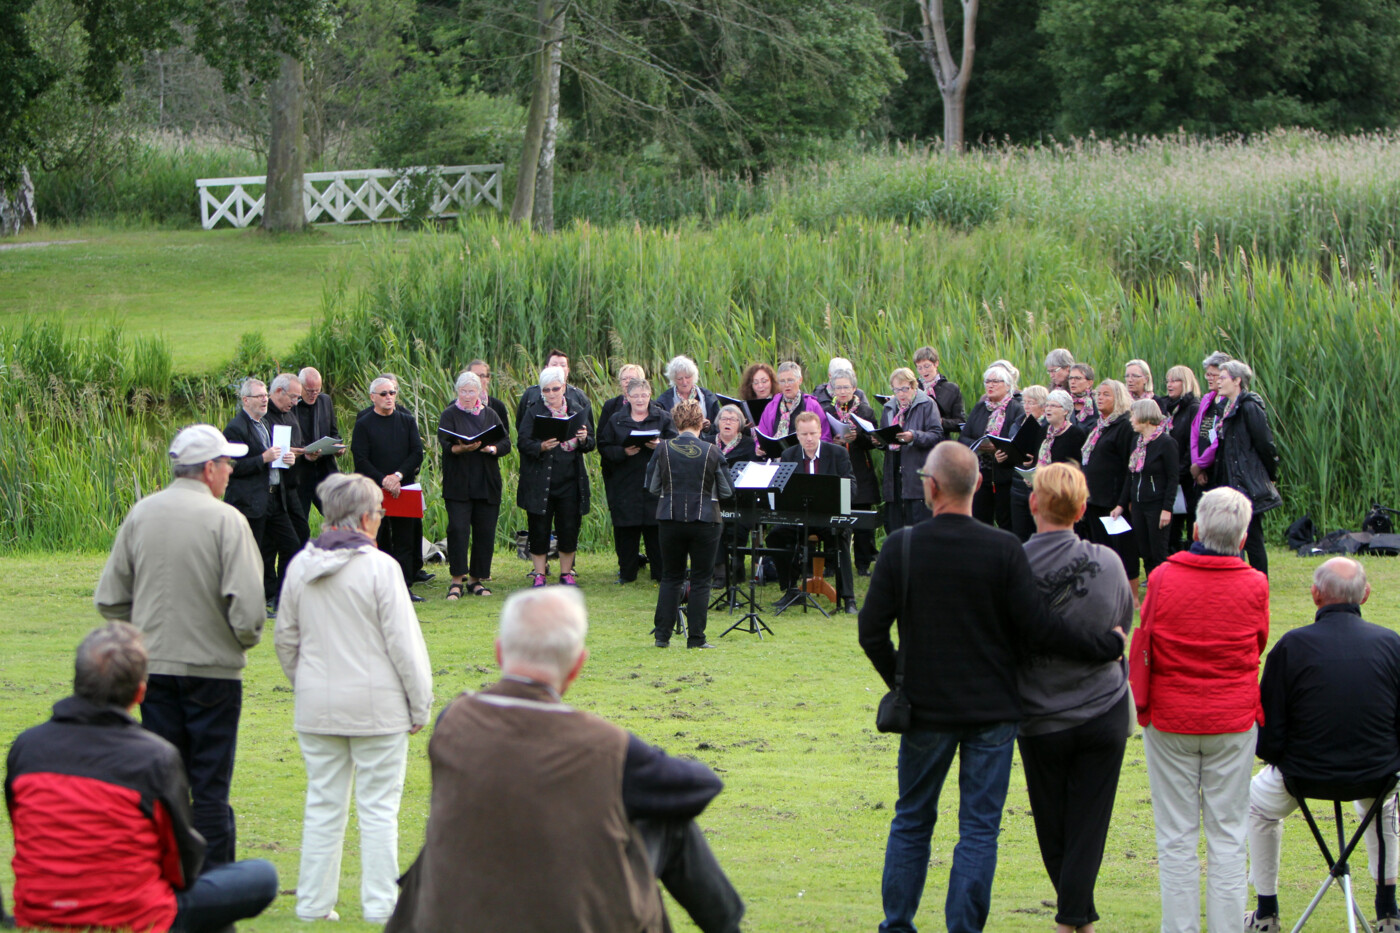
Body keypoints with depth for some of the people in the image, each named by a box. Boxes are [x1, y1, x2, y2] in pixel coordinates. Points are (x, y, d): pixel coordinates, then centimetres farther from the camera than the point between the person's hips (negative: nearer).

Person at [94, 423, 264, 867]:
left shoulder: (140, 515, 2)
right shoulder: (225, 519, -14)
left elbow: (109, 599, 5)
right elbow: (247, 602, -19)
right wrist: (246, 638, 1)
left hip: (153, 665, 4)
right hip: (212, 666, -4)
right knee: (210, 786, 2)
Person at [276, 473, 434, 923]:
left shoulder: (301, 566, 3)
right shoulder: (379, 568, -14)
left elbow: (285, 638, 12)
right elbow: (403, 644, -11)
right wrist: (419, 704, -2)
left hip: (316, 705, 5)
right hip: (376, 707, -5)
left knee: (323, 806, 12)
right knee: (378, 809, 3)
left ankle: (314, 903, 14)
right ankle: (379, 904, 6)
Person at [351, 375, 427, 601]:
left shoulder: (407, 421, 11)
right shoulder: (364, 424, 2)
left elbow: (417, 453, 4)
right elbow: (361, 460, -5)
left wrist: (399, 475, -11)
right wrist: (383, 480, -16)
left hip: (403, 488, 3)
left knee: (404, 540, 2)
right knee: (377, 539, -1)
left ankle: (404, 587, 4)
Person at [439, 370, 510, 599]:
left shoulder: (491, 415, 13)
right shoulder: (449, 415, 4)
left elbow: (506, 444, 5)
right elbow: (446, 444, -11)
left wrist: (490, 448, -15)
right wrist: (461, 448, -31)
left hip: (486, 484, 3)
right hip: (458, 483, -3)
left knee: (485, 532, 2)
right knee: (458, 529, -11)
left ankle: (476, 579, 11)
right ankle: (457, 580, -8)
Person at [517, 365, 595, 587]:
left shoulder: (578, 410, 9)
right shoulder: (533, 411, 1)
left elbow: (592, 443, 9)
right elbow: (522, 442, -6)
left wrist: (584, 439, -14)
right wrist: (541, 447, -25)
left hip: (570, 481, 2)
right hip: (540, 482, -2)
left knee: (569, 528, 4)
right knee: (539, 529, 0)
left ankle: (566, 572, 17)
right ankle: (538, 574, 10)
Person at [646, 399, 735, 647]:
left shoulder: (663, 450, -5)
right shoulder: (712, 452, -8)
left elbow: (652, 488, 2)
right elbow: (727, 492, -1)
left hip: (670, 520, 2)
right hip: (705, 521, -2)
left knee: (670, 577, 13)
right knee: (701, 580, 5)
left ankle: (662, 634, 11)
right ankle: (696, 638, 3)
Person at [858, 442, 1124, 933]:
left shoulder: (901, 547, -8)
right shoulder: (1004, 548, -11)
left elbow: (871, 632, -6)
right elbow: (1038, 629, -12)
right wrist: (1109, 645, 0)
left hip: (925, 708, 1)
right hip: (992, 708, -1)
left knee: (911, 821, 15)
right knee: (979, 828, 4)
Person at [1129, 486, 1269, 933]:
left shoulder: (1163, 579, -10)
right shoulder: (1254, 586, -8)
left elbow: (1142, 648, 0)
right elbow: (1257, 646, 7)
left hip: (1170, 718, 0)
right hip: (1233, 721, 0)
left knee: (1176, 837, 6)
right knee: (1227, 837, 6)